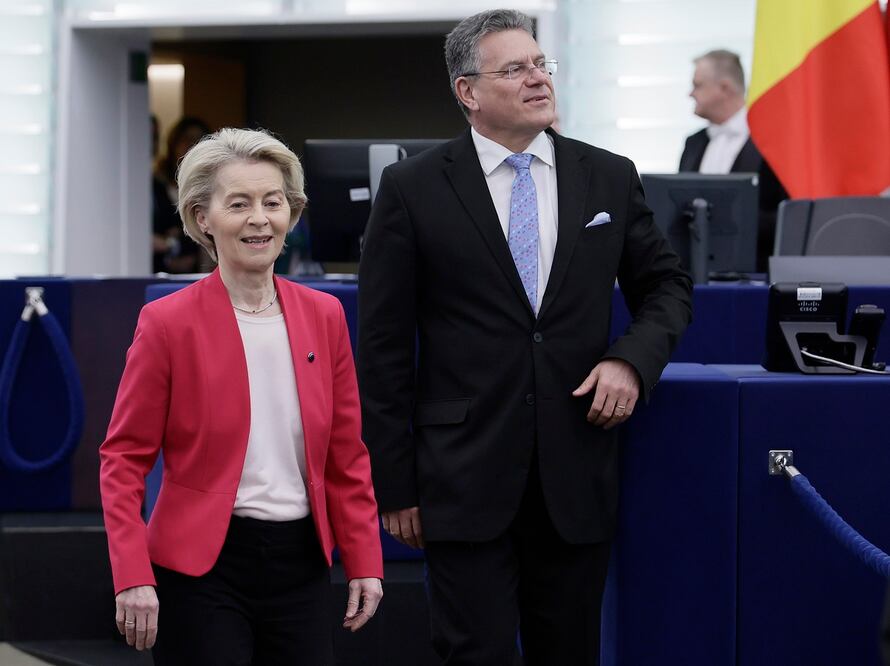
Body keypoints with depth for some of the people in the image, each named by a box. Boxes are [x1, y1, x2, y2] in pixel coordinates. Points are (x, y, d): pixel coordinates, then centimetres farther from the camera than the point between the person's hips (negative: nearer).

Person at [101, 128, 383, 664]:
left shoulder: (324, 316, 6)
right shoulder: (168, 323, -6)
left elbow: (346, 456, 11)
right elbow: (124, 459, -5)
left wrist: (365, 563, 4)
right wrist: (132, 576, -14)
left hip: (301, 561, 4)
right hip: (203, 565, -4)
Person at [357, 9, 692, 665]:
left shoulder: (611, 178, 7)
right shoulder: (412, 188, -2)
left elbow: (667, 285, 18)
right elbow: (383, 344, 0)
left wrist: (633, 360, -4)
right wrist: (395, 484, -2)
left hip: (577, 480, 3)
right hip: (466, 480, -3)